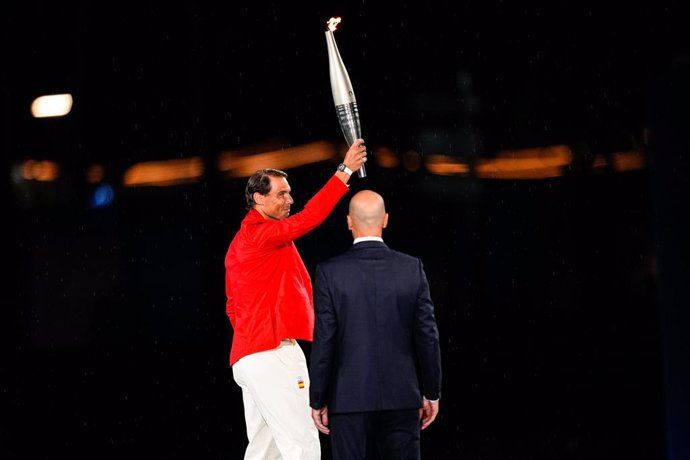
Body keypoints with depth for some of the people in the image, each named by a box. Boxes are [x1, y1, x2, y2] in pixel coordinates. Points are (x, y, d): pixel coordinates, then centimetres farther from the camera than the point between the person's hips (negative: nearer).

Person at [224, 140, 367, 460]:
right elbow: (309, 217, -18)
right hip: (273, 355, -10)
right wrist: (345, 170, -16)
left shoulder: (241, 242, 20)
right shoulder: (260, 233, -10)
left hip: (248, 358, 10)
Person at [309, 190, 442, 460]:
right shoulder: (412, 268, -1)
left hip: (349, 398, -2)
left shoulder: (329, 272, -7)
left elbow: (323, 342, -7)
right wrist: (432, 393, 10)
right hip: (402, 397, 2)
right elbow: (427, 336, 1)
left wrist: (317, 401, 1)